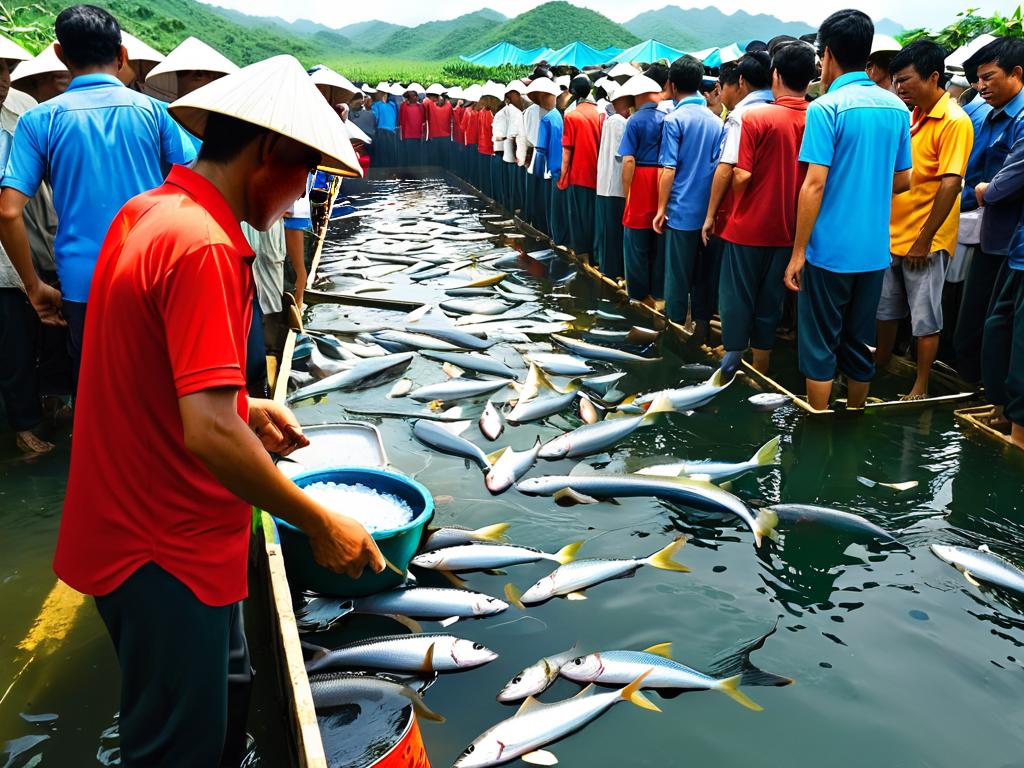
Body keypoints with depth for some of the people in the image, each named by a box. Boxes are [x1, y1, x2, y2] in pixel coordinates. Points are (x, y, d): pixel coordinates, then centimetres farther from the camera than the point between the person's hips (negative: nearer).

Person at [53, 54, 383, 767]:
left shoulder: (145, 213, 5)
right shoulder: (205, 247, -25)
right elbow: (209, 433, -31)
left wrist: (245, 407, 13)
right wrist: (322, 524, -21)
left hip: (136, 528, 9)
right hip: (167, 554, -9)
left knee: (224, 702, 25)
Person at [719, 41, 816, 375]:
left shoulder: (755, 117, -13)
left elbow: (741, 176, -17)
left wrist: (732, 209, 2)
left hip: (747, 226, -4)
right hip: (787, 230, 4)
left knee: (737, 301, 8)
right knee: (770, 304, 14)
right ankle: (759, 373, 24)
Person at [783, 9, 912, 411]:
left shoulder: (826, 107, -12)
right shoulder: (897, 108, 7)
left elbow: (814, 185, -17)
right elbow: (901, 181, 14)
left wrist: (798, 252, -12)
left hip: (830, 250, -6)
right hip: (875, 249, 6)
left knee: (819, 347, 4)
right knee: (859, 344, 15)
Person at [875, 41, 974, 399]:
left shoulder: (954, 121, -14)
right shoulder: (911, 116, 9)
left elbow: (950, 184, -18)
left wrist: (925, 239, -19)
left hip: (924, 241, -7)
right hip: (892, 234, 7)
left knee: (925, 318, 4)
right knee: (886, 309, 18)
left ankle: (920, 389, 15)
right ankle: (880, 368, 34)